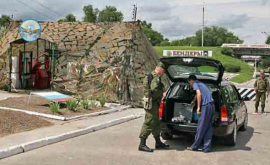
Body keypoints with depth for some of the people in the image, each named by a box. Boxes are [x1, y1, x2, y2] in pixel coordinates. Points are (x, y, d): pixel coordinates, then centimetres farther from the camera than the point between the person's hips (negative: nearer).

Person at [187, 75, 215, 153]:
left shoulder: (195, 83, 4)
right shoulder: (201, 84, 29)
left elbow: (199, 94, -13)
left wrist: (198, 107, -11)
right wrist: (193, 101, 64)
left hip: (206, 106, -8)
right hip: (212, 105, 8)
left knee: (201, 127, -1)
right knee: (208, 128, 8)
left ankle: (195, 146, 7)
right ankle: (206, 147, 9)